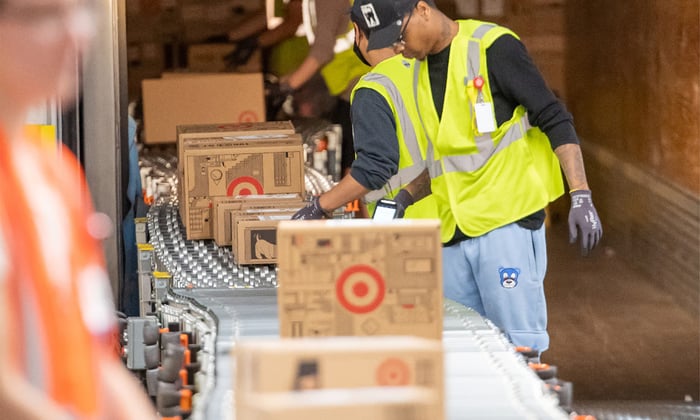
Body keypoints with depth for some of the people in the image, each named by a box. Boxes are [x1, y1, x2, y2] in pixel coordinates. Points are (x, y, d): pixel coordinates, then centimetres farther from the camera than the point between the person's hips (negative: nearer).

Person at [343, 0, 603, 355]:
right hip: (453, 232, 7)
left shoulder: (493, 48, -10)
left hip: (507, 222, -7)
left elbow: (555, 120, -11)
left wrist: (581, 197, -18)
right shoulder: (417, 71, 13)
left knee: (518, 344, -9)